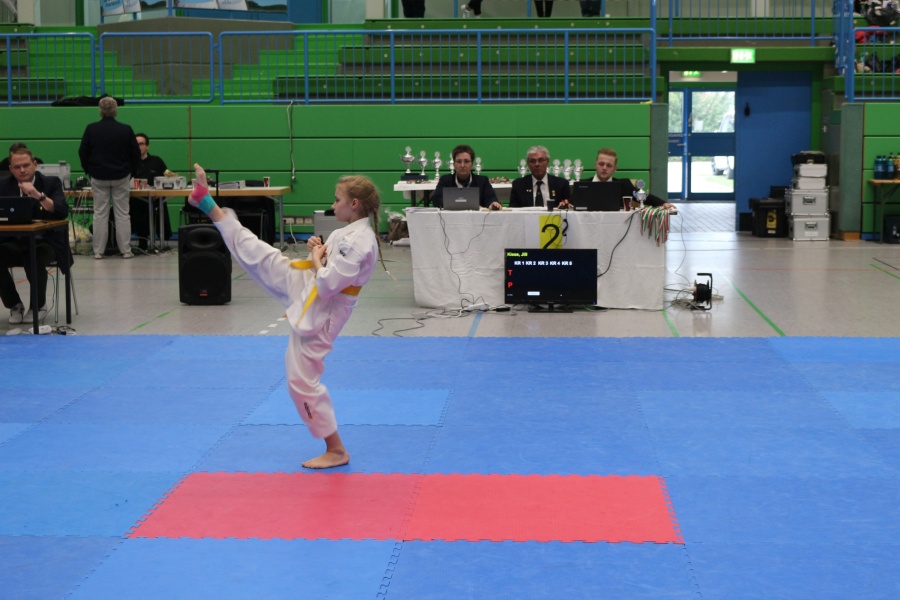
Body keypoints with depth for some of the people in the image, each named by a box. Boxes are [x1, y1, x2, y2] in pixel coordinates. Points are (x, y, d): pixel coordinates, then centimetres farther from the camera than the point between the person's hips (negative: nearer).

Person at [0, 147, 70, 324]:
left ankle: (38, 306, -7)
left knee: (35, 257, -35)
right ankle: (14, 305, -3)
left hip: (45, 242, -3)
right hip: (16, 243, 3)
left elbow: (62, 212, -16)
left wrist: (38, 195, -28)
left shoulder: (51, 183, -1)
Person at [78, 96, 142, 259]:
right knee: (122, 214, 4)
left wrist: (89, 171, 14)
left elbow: (83, 153, 1)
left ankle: (98, 251, 6)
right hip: (121, 178, 0)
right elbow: (136, 154, 0)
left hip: (99, 177, 0)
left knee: (100, 214, 6)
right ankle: (126, 250, 3)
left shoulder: (91, 129, -6)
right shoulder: (126, 130, -7)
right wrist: (132, 172, 13)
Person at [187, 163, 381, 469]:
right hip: (304, 284, 9)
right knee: (257, 254, 12)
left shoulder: (360, 241, -27)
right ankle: (205, 202, 27)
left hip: (319, 312, -9)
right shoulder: (351, 231, 2)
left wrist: (316, 259, -13)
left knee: (302, 380, -1)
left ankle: (336, 450, 9)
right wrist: (319, 250, -1)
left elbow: (327, 284, -31)